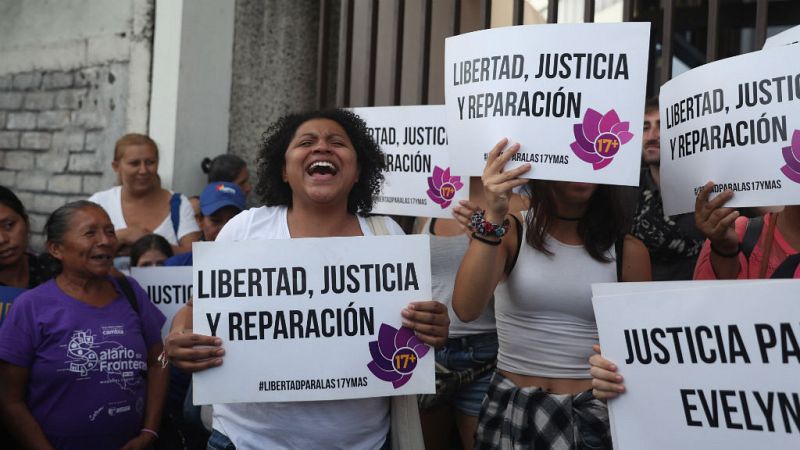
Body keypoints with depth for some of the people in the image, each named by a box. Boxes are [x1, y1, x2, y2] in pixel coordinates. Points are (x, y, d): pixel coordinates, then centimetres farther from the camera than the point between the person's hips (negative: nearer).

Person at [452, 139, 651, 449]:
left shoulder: (629, 251, -2)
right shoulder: (512, 233, -4)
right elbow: (466, 310, -19)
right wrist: (492, 220, -26)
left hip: (592, 412, 0)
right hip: (510, 408, 0)